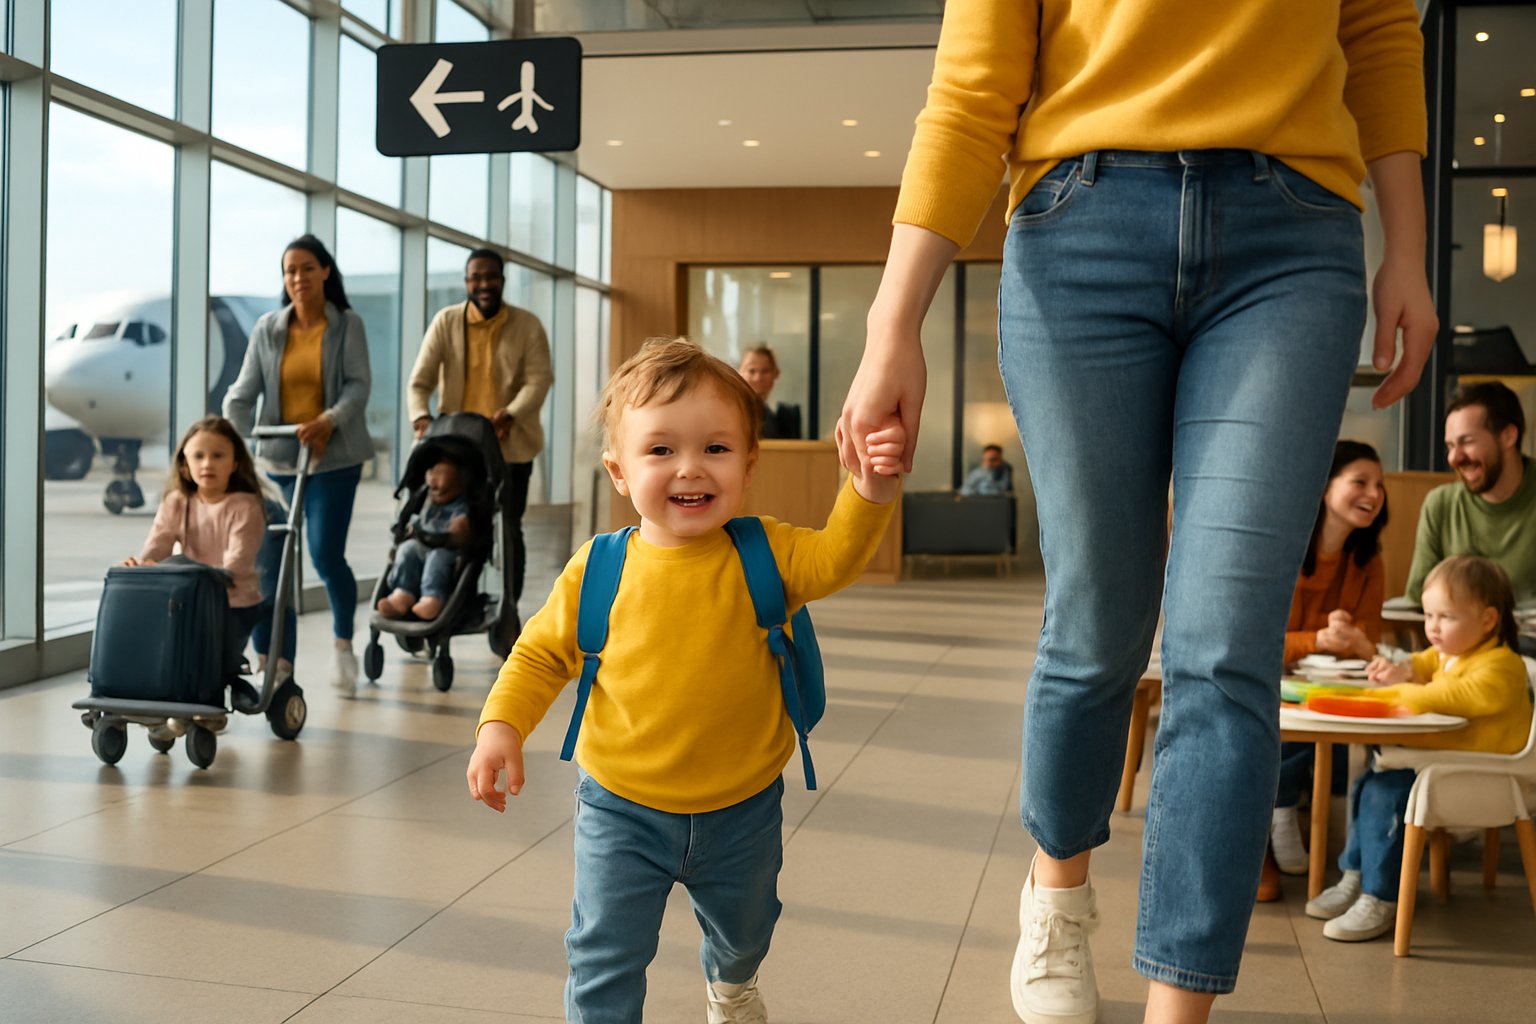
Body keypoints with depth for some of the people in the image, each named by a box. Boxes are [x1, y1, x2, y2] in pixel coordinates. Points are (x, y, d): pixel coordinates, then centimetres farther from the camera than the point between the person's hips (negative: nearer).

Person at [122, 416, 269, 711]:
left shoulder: (245, 507, -13)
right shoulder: (177, 503, 3)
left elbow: (235, 567, -23)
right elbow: (156, 545, -8)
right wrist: (139, 565, -32)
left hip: (236, 605, -5)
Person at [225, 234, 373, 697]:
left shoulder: (347, 325, 1)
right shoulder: (267, 328, 6)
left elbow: (358, 385, -8)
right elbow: (242, 394, 4)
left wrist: (328, 420, -25)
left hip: (333, 456, -3)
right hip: (278, 457, 3)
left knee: (326, 554, -11)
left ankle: (343, 644, 15)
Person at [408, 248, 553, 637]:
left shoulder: (527, 325, 0)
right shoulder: (446, 322, 1)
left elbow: (538, 379, -8)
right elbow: (420, 380, -3)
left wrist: (510, 414, -26)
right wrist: (421, 417, -22)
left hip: (511, 446, -1)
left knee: (508, 531, 3)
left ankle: (509, 613, 16)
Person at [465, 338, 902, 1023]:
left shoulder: (762, 553, -13)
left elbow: (833, 559, -30)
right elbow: (542, 653, -1)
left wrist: (872, 489, -47)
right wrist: (501, 725, -15)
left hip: (741, 808, 2)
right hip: (622, 809, -2)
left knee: (743, 930, 28)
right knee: (605, 954, 0)